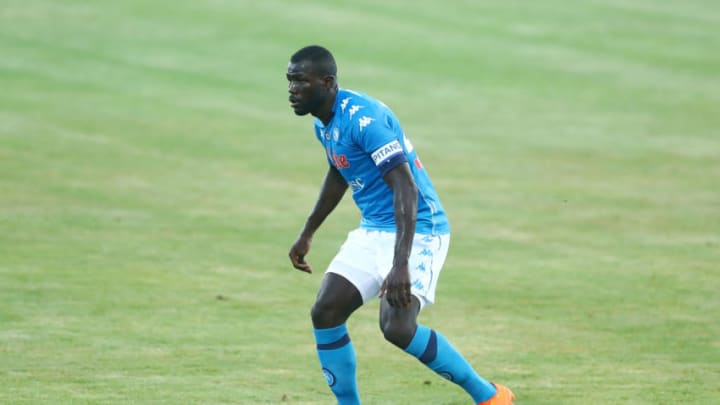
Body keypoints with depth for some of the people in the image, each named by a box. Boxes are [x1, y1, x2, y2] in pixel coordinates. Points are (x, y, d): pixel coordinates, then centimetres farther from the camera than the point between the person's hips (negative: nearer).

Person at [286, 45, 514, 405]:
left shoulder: (363, 118, -24)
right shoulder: (324, 122, 6)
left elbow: (406, 189, -30)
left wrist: (401, 265, -38)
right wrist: (307, 234, 31)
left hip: (416, 231, -9)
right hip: (372, 232, 9)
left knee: (397, 328, -23)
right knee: (325, 312, -4)